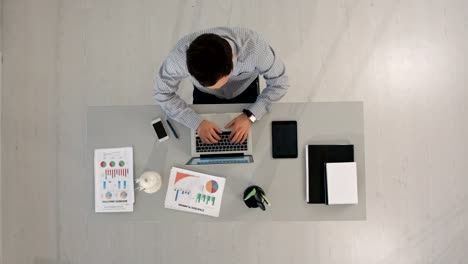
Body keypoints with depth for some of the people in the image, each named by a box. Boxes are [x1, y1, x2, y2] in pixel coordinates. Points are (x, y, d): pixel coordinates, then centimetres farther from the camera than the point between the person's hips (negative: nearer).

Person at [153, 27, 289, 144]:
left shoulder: (254, 47, -43)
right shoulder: (180, 56, -41)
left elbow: (279, 82, -25)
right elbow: (162, 93, -22)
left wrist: (250, 116, -34)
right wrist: (197, 123, -31)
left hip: (245, 89, 0)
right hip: (205, 95, 1)